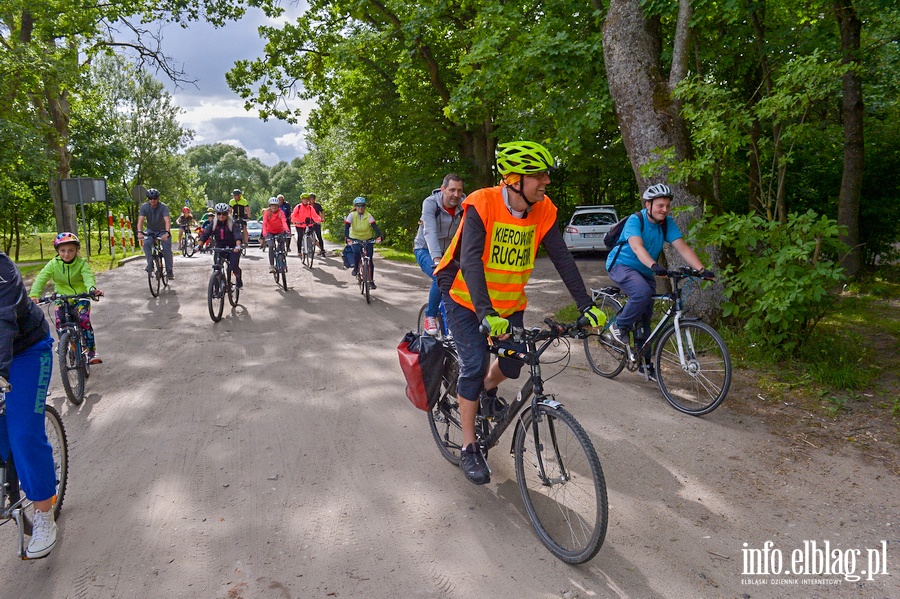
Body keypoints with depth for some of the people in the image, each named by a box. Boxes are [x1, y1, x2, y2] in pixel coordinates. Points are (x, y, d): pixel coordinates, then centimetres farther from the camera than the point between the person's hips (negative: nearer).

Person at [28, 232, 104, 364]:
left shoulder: (82, 263, -12)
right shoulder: (53, 264, -8)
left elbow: (88, 277, -28)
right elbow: (41, 278, -18)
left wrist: (92, 288, -52)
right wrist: (34, 295, -36)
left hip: (81, 297, -2)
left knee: (84, 319, -22)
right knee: (59, 323, -15)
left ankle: (92, 351, -11)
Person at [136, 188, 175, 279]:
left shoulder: (163, 207, -22)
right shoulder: (144, 207, -16)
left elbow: (167, 221, -35)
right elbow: (140, 220, -25)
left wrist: (167, 233, -52)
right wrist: (140, 232, -43)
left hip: (162, 231, -2)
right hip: (150, 231, 2)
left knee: (167, 248, -15)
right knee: (146, 243, -27)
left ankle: (169, 271, -5)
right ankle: (150, 265, -15)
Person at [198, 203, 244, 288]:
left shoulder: (232, 223, -13)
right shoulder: (214, 223, -2)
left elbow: (237, 235, -27)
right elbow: (205, 234, -9)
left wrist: (238, 246, -47)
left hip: (232, 248, -3)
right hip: (219, 247, 3)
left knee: (234, 267, -15)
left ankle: (238, 280, 14)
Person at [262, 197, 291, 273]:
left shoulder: (280, 212, -15)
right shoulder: (267, 213, -15)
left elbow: (284, 221, -30)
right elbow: (264, 223, -26)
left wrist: (287, 230, -49)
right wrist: (265, 233, -43)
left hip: (279, 231, 1)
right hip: (270, 232, -1)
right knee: (271, 246, -22)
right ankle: (271, 265, -18)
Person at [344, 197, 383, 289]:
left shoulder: (368, 215, -15)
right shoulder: (352, 215, -15)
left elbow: (374, 226, -25)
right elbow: (346, 227, -22)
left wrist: (379, 236, -42)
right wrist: (347, 238, -39)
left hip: (368, 239, 1)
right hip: (355, 239, -1)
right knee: (356, 251, -31)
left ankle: (371, 281, 7)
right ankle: (356, 267, -1)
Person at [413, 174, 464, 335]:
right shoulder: (430, 203, -22)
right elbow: (430, 232, -35)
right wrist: (437, 259, -49)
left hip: (447, 252, 4)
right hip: (425, 250, -4)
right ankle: (430, 316, -10)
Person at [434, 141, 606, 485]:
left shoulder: (544, 211, -12)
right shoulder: (481, 205, -26)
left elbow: (562, 258, -13)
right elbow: (470, 260, -35)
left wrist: (586, 305, -20)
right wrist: (486, 314, -46)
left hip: (509, 302, 5)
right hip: (466, 299, -4)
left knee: (513, 364, 1)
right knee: (475, 365, -14)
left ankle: (488, 391, 39)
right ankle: (469, 449, 2)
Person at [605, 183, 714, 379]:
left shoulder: (668, 223, -6)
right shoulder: (635, 220, -21)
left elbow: (682, 247, -16)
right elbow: (637, 247, -38)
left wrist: (701, 269, -31)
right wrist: (654, 266, -56)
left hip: (645, 272, 6)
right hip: (620, 265, -6)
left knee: (644, 317, 6)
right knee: (643, 292, -35)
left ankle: (644, 363, 18)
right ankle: (619, 326, -12)